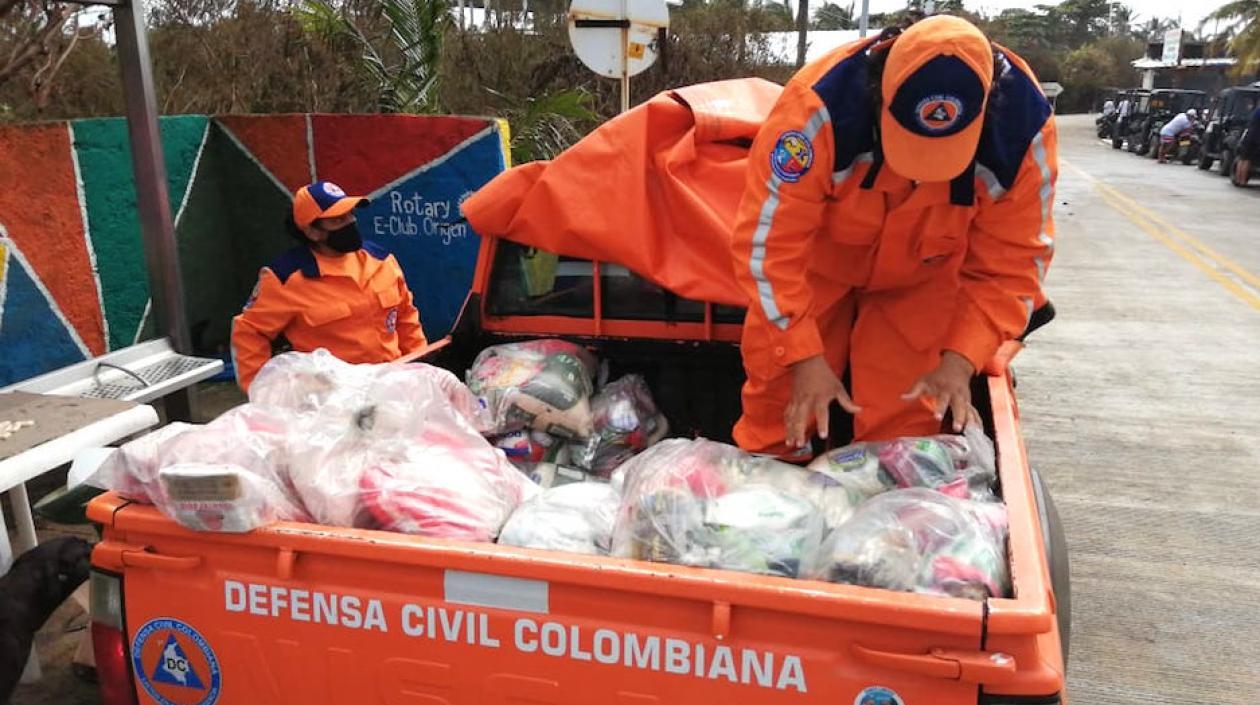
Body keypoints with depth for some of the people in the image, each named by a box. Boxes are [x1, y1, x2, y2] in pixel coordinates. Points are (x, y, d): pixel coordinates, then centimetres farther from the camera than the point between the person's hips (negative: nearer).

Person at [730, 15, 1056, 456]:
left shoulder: (1024, 125, -27)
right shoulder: (819, 108, -37)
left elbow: (1009, 264, -17)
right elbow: (770, 242, -30)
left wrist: (960, 360, -28)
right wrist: (806, 357, -32)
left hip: (923, 275, 2)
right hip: (820, 259, -1)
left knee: (905, 416, 0)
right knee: (779, 395, 2)